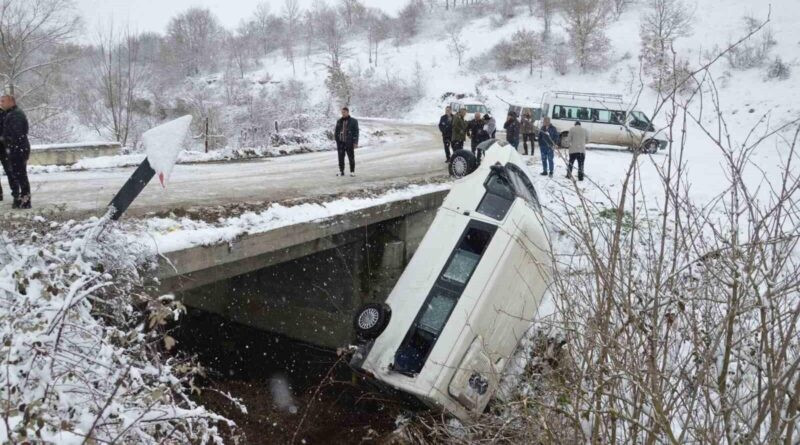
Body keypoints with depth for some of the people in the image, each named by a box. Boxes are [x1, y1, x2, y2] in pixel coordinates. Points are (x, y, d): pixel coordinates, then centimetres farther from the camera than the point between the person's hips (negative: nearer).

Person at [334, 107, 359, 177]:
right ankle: (341, 171, 13)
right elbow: (336, 131, 15)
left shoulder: (353, 121, 0)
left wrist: (355, 142, -8)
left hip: (349, 143, -3)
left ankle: (352, 171, 9)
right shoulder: (339, 121, 11)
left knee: (351, 157, 2)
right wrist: (337, 141, 6)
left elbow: (356, 132, -2)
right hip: (340, 143, 3)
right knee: (341, 158, 5)